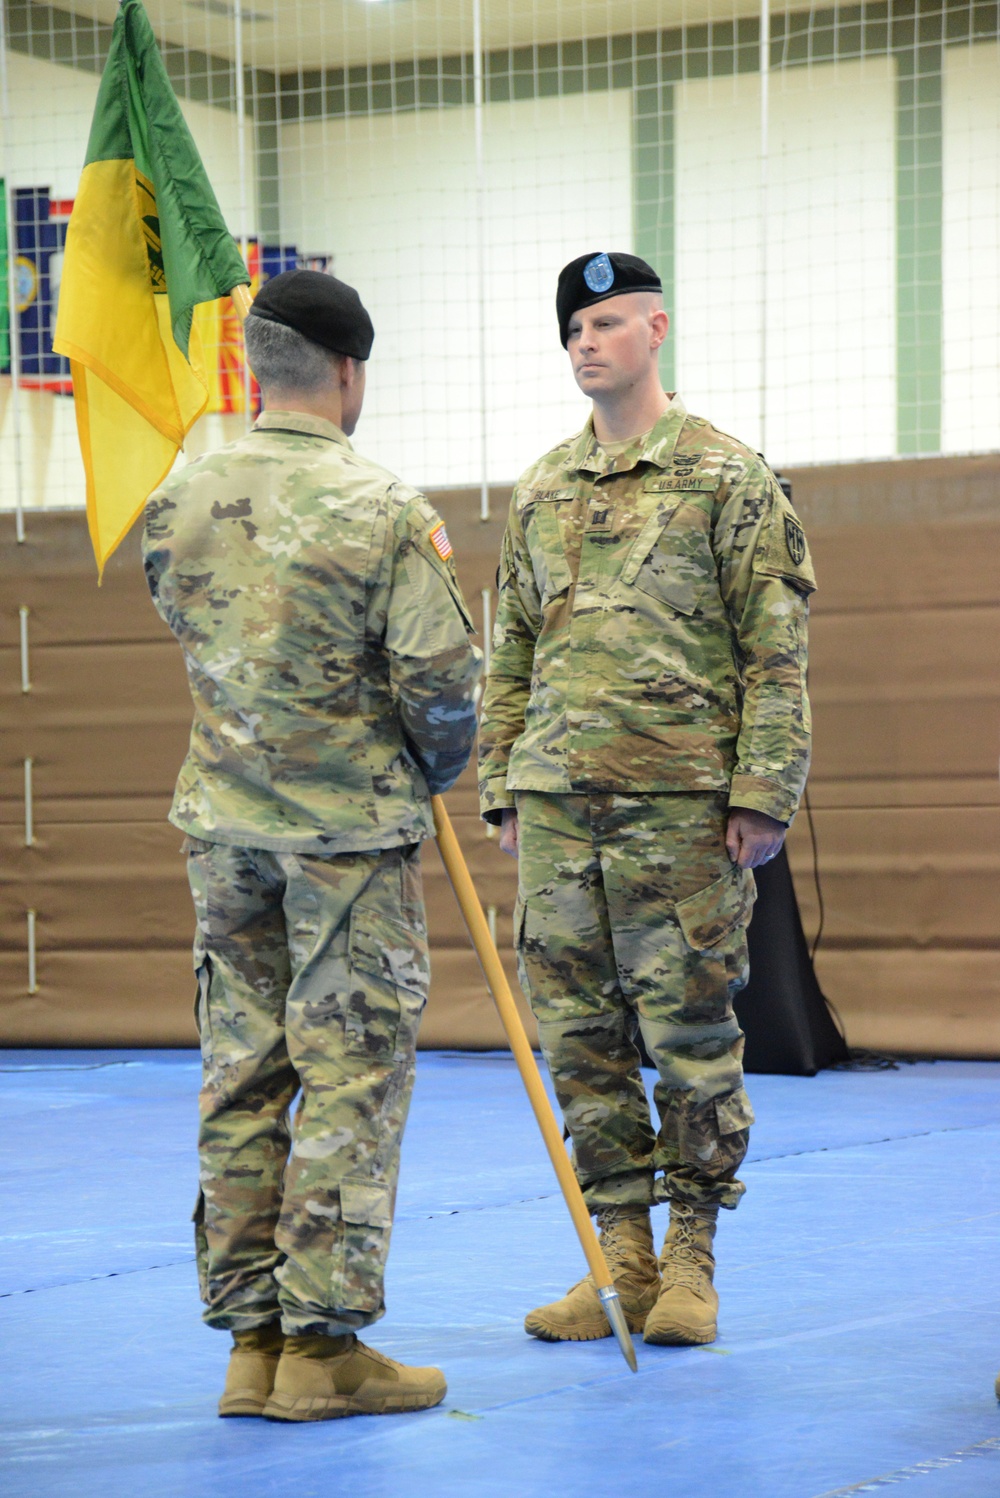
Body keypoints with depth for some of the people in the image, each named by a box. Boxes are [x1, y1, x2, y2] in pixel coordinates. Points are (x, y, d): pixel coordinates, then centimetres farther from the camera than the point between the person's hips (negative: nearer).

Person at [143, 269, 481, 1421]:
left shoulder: (178, 505, 2)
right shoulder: (382, 511, -13)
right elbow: (444, 678, -12)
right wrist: (432, 773, 7)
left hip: (222, 826, 5)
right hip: (351, 825, -5)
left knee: (241, 1077, 9)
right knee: (350, 1078, 0)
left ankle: (252, 1338, 13)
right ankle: (324, 1341, 0)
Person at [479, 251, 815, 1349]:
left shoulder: (727, 476, 0)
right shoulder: (539, 491, 15)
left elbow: (775, 649, -3)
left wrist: (762, 792, -10)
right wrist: (502, 788, 12)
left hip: (681, 797, -5)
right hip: (557, 797, 5)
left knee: (690, 1030, -1)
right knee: (581, 1034, 5)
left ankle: (691, 1260, 8)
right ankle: (622, 1255, 13)